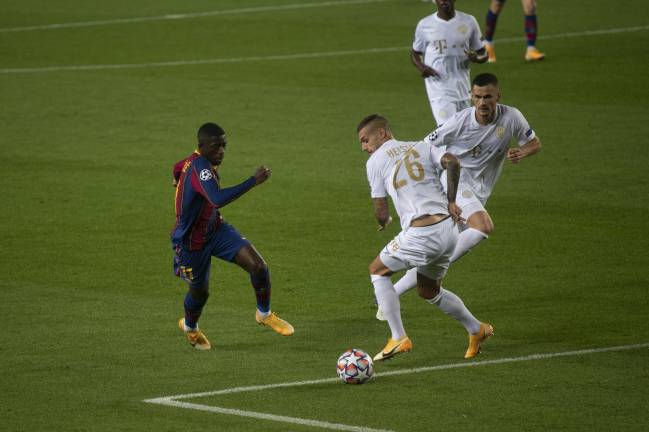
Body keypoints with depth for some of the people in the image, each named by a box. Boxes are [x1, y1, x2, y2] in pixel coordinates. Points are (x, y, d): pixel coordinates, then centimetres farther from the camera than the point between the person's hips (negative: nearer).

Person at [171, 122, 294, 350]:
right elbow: (218, 199, -50)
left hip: (214, 229, 8)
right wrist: (254, 181, -49)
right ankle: (190, 327, 47)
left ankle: (264, 314, 12)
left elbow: (177, 168, 22)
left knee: (258, 266, -11)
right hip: (192, 242, -8)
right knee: (200, 291, 13)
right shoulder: (199, 167, -33)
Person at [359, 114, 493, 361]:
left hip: (420, 235, -6)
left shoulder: (375, 161, 6)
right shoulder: (422, 147, 18)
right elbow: (452, 162, -2)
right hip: (448, 227, 6)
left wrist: (383, 222, 27)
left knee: (378, 271, 17)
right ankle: (477, 330, 31)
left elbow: (381, 212, 4)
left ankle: (398, 338, 6)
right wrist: (451, 202, 4)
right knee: (428, 290, 29)